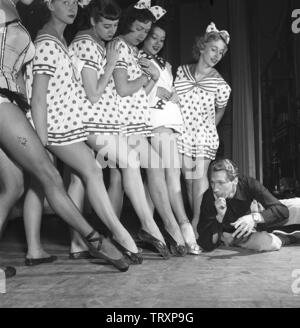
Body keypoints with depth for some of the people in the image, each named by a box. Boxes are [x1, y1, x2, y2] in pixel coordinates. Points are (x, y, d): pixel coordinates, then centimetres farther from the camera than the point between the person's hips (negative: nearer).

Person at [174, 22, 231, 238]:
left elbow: (220, 109, 11)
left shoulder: (219, 83, -3)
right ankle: (192, 223, 10)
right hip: (182, 133, 2)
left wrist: (209, 128, 11)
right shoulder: (181, 71, 1)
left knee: (199, 176, -5)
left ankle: (196, 223, 0)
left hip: (204, 134, -1)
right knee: (188, 177, 2)